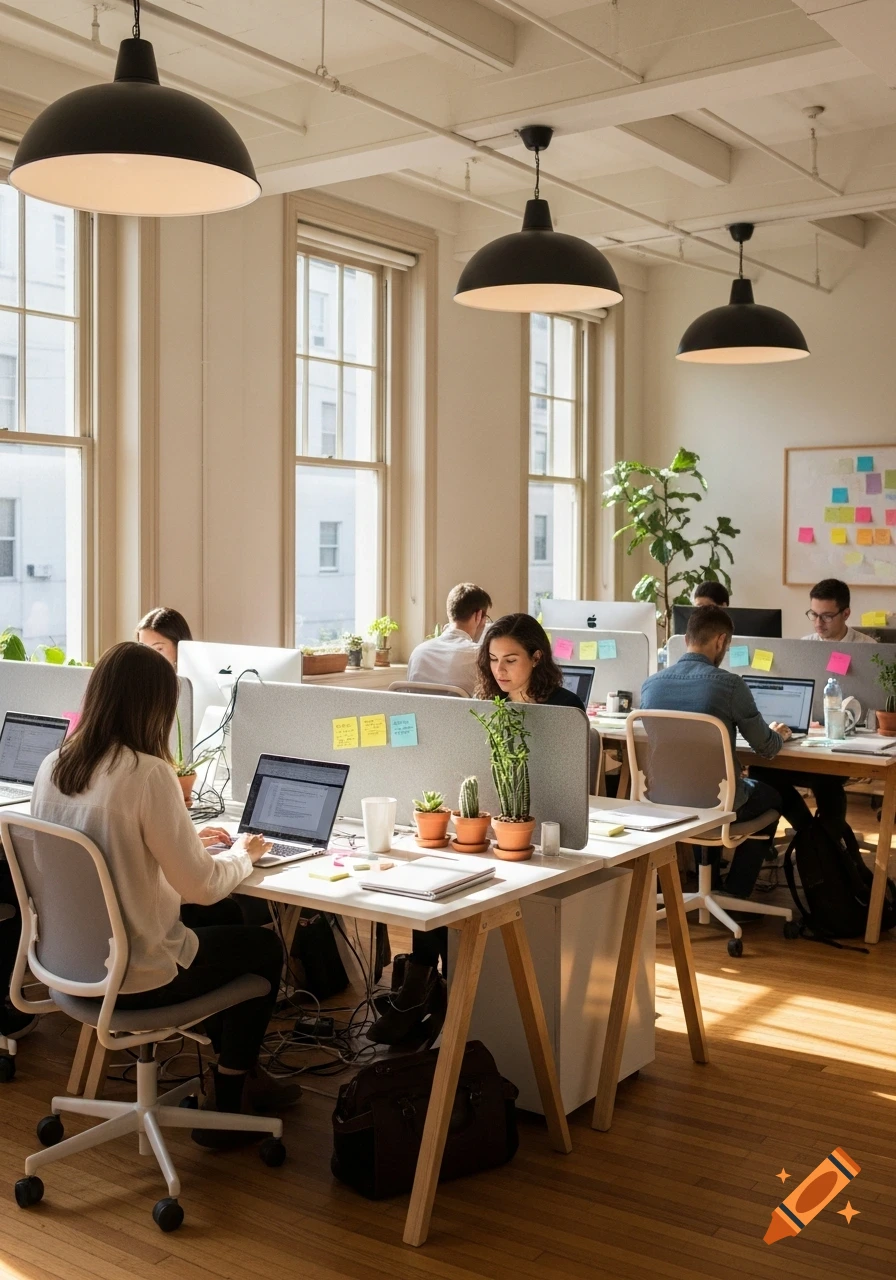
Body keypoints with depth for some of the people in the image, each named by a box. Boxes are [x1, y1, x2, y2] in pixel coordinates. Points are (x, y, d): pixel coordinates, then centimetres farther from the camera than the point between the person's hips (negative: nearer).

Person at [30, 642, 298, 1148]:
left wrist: (184, 836, 18)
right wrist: (243, 855, 0)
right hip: (134, 978, -7)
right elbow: (202, 886, -20)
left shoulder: (53, 766, -2)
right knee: (265, 947, 18)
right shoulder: (148, 774, -25)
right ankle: (228, 1109, 26)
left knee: (224, 930, 29)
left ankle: (244, 1074, 40)